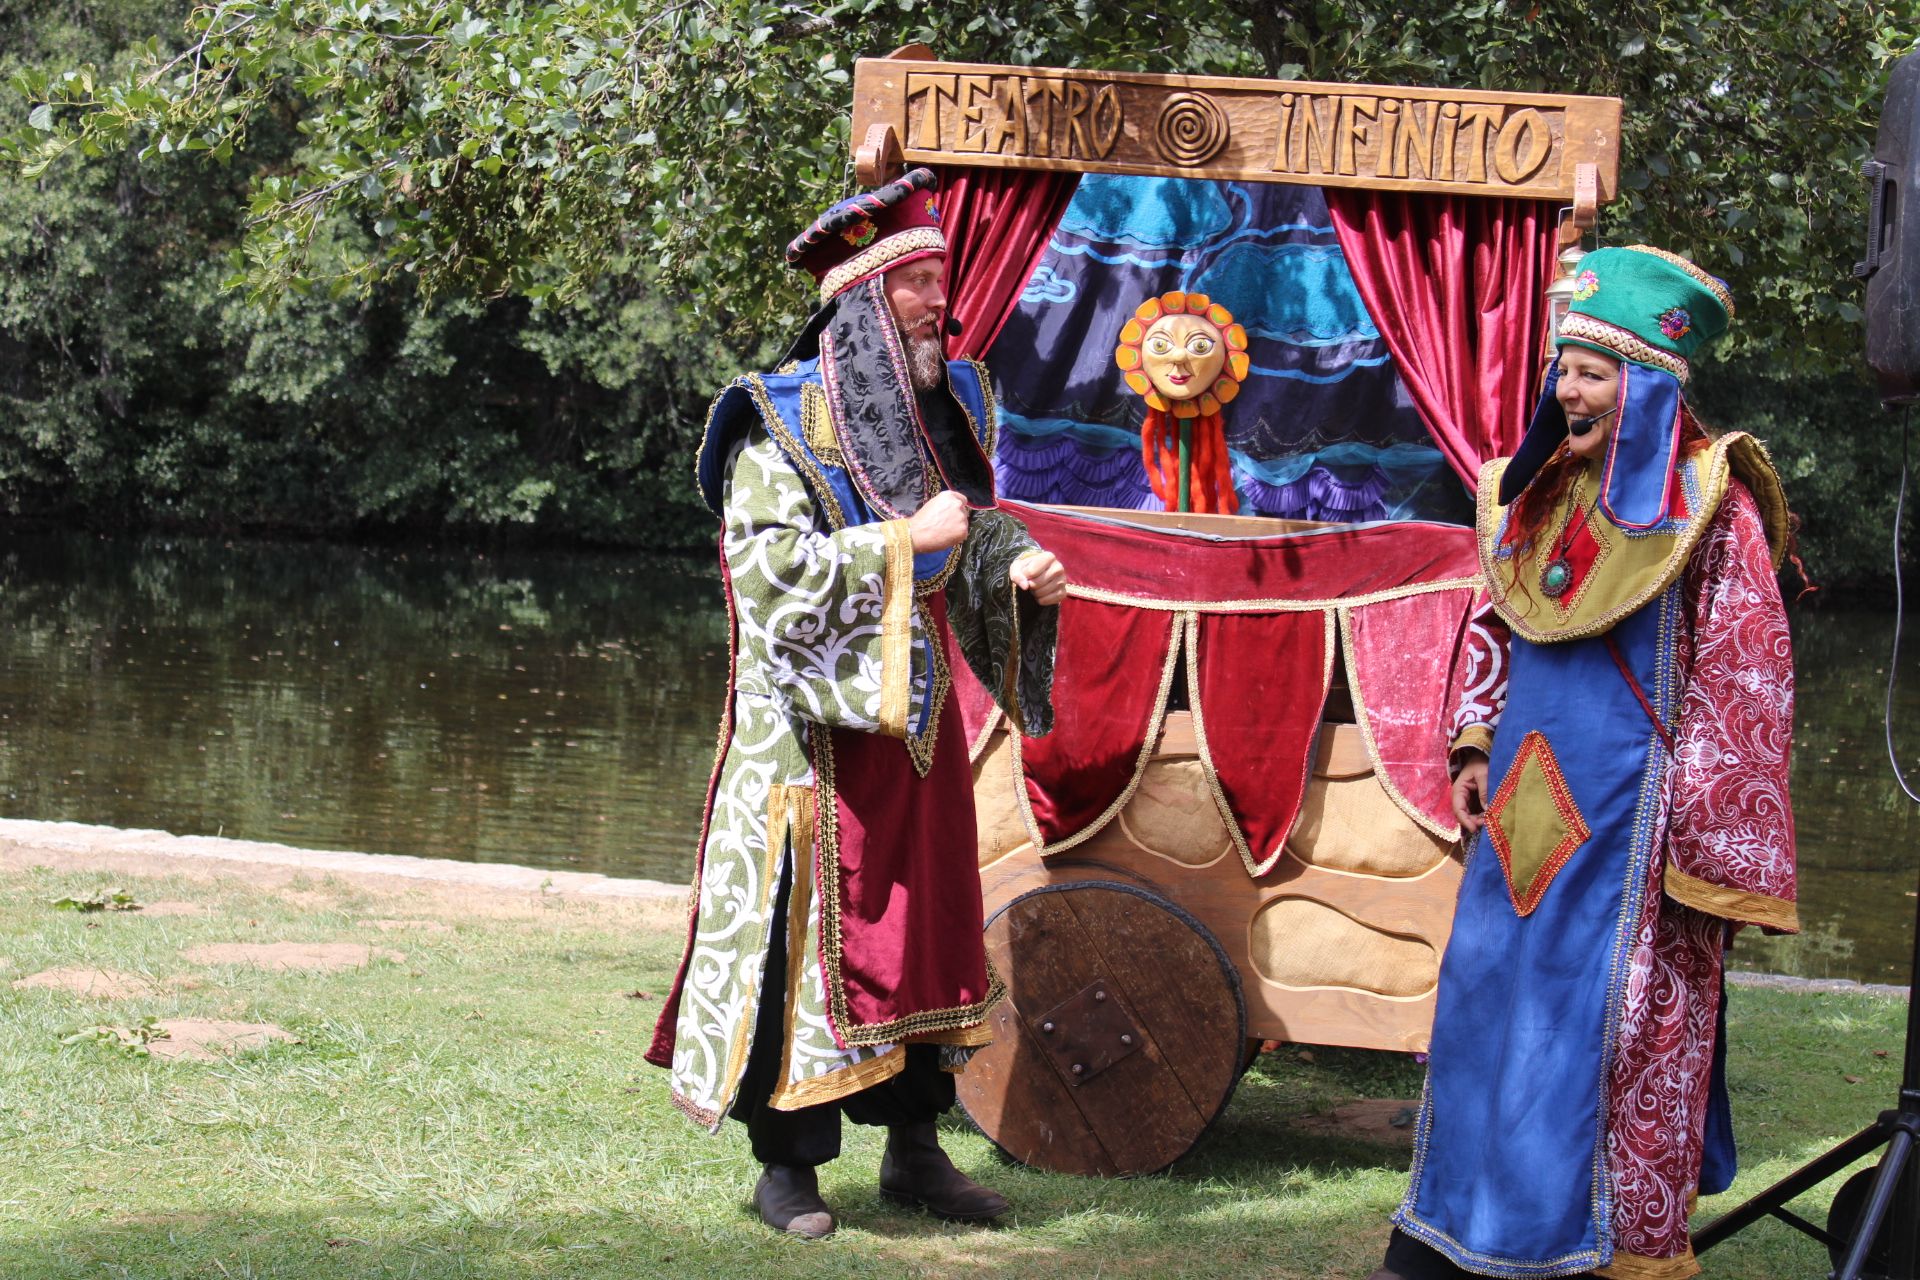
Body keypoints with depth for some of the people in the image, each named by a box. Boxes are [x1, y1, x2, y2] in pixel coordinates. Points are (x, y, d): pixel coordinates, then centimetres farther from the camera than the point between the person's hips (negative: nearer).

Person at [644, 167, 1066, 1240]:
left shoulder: (946, 408, 10)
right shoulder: (782, 423, -12)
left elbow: (976, 529, 22)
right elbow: (770, 568, -20)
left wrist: (1018, 567, 0)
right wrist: (902, 543, -21)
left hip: (918, 717, 7)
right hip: (816, 722, -7)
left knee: (928, 920, 11)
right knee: (810, 928, -3)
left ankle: (914, 1148, 21)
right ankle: (789, 1162, 7)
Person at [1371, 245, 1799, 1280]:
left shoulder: (1707, 507, -10)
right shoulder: (1536, 495, 9)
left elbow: (1743, 681, -11)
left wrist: (1708, 842, -14)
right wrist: (1475, 748, 13)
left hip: (1628, 809, -7)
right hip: (1530, 800, 7)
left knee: (1625, 1025, -3)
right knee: (1492, 994, 10)